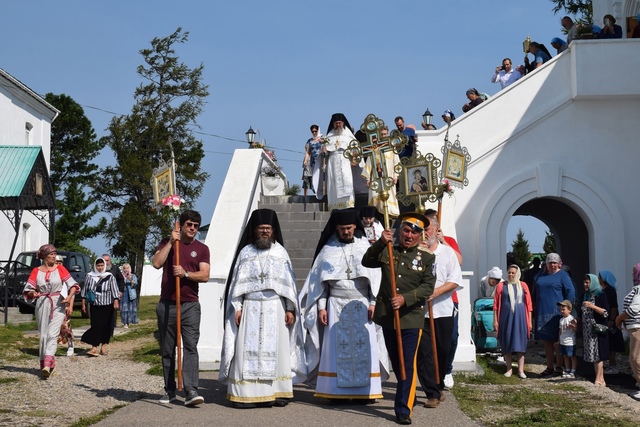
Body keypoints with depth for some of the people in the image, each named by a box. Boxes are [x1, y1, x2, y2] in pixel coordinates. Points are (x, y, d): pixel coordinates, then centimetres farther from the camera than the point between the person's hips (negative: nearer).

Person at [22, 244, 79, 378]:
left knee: (52, 334, -14)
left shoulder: (60, 269, 4)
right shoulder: (36, 271, 6)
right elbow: (28, 290, 6)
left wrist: (69, 297, -14)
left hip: (58, 305, -2)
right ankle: (46, 362, 15)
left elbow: (73, 285, 3)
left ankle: (47, 365, -24)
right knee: (43, 335, 5)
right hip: (42, 305, 2)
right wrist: (33, 293, -16)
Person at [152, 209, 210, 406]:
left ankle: (191, 391, -17)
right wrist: (170, 242, -9)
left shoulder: (201, 249, 8)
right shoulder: (167, 243, 11)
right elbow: (156, 263, -6)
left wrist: (185, 273, -18)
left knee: (191, 346, -12)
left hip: (190, 305, -1)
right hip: (166, 304, 1)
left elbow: (205, 275, -3)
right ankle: (169, 390, 15)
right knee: (167, 350, 6)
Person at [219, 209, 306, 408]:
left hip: (275, 308, 1)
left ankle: (277, 392, 4)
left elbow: (289, 283, 7)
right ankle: (247, 394, -4)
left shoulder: (280, 253, 9)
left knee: (276, 349, 0)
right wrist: (237, 308, -3)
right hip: (251, 309, -1)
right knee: (248, 349, -5)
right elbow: (237, 282, 6)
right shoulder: (246, 253, 8)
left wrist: (290, 309, 0)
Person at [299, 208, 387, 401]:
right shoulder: (328, 249, 6)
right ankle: (337, 391, 3)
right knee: (337, 347, -1)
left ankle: (365, 390, 4)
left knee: (363, 346, -1)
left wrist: (373, 303, -4)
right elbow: (320, 280, 7)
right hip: (336, 304, 0)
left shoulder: (365, 246, 5)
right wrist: (321, 307, 0)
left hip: (361, 304, 0)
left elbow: (375, 276, 4)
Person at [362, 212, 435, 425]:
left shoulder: (426, 258, 1)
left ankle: (403, 409, -3)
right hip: (387, 317, 3)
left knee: (407, 364, -6)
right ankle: (408, 396, 36)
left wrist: (405, 299, -22)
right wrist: (380, 242, -22)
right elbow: (366, 262, -8)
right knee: (396, 363, 16)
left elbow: (427, 288, -8)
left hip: (411, 318, -3)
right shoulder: (387, 252, 8)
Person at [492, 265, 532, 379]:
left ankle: (521, 370, 2)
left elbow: (528, 304, 7)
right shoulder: (501, 286, 3)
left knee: (520, 344, -1)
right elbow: (496, 304, 3)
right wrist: (495, 321, -1)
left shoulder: (523, 286, 6)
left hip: (519, 318, 0)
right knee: (507, 343, 4)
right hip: (506, 318, 0)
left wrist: (529, 321, 4)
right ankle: (509, 369, 13)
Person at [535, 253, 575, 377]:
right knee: (547, 341, 8)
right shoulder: (541, 275, 14)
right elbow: (536, 291, 23)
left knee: (558, 340, 0)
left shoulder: (563, 275, -4)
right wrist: (536, 305, 15)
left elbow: (571, 292, -10)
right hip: (543, 312, 6)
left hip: (557, 312, -6)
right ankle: (549, 367, 14)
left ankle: (560, 367, 7)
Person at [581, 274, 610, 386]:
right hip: (588, 330, 7)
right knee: (594, 356, 5)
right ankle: (601, 379, 8)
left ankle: (599, 379, -7)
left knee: (597, 354, -9)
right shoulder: (587, 296, 15)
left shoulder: (600, 295, -6)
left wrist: (592, 306, -19)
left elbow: (606, 312, -12)